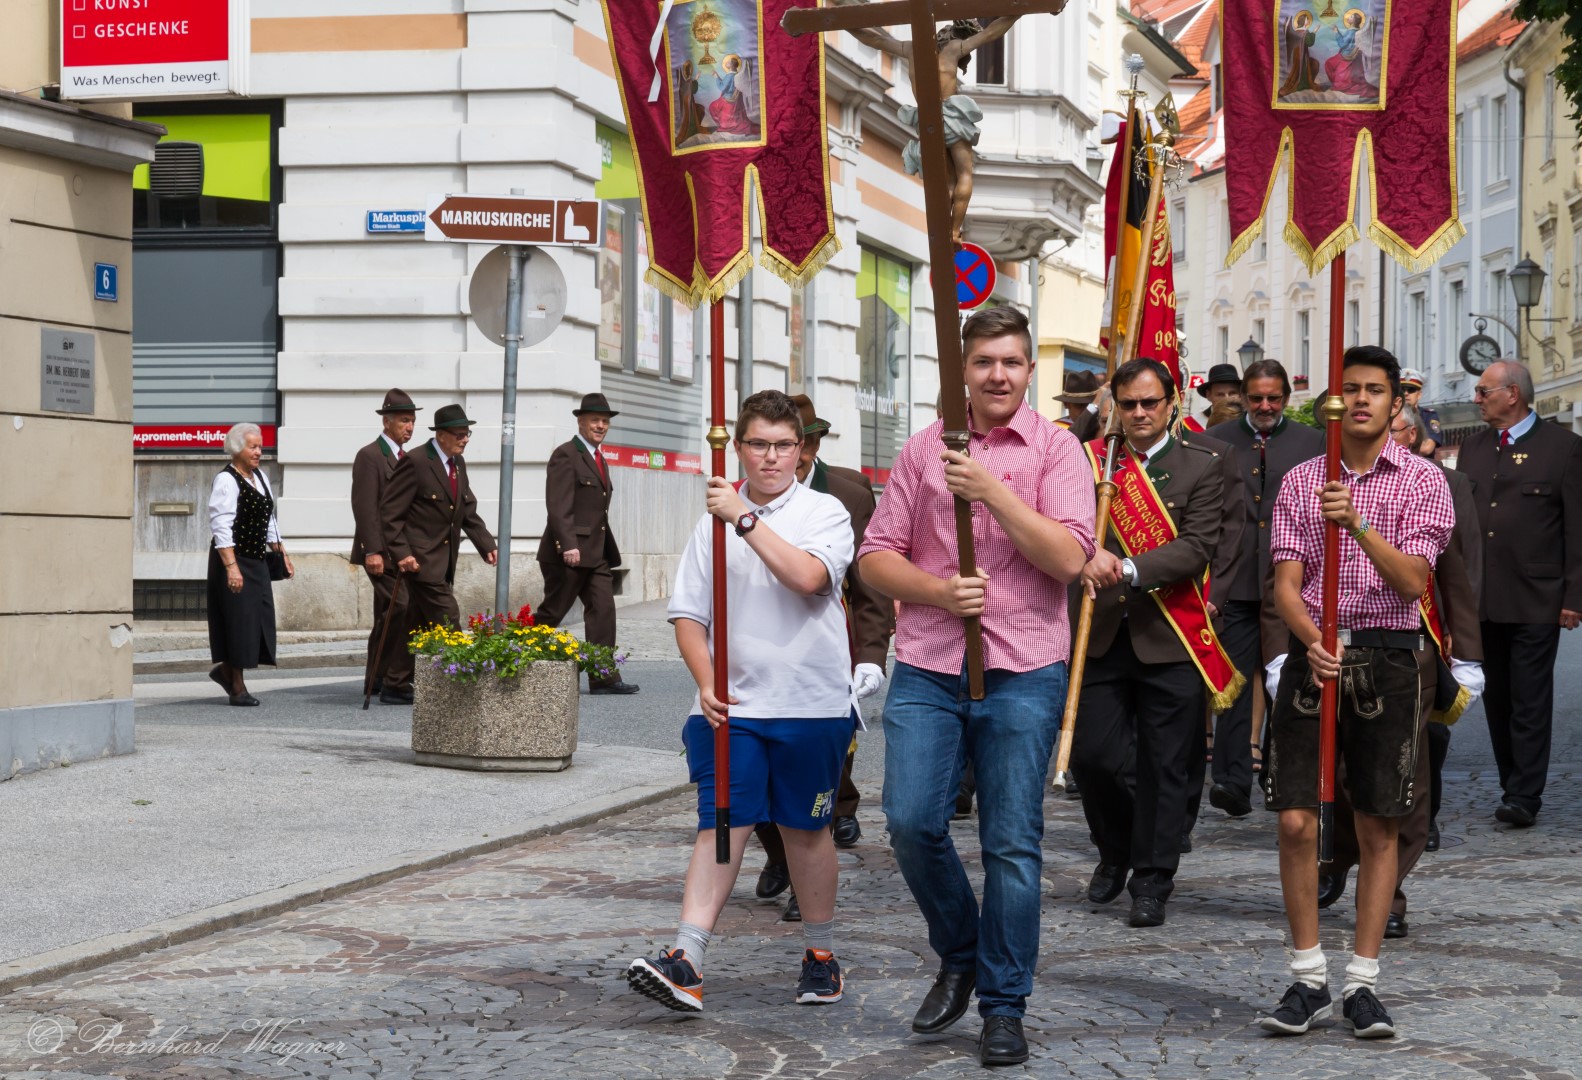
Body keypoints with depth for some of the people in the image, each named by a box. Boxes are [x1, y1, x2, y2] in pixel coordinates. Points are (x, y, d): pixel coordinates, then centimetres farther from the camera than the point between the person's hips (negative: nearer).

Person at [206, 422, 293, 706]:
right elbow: (221, 526, -19)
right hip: (233, 559, -8)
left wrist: (281, 553, 18)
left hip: (257, 560, 8)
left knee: (259, 617, 6)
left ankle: (225, 669, 23)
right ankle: (237, 687, 4)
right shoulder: (226, 480, -13)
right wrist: (231, 567, -26)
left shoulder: (261, 477, 14)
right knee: (239, 617, -4)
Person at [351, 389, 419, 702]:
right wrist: (372, 551, -22)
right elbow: (365, 508, -16)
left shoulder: (405, 458, 17)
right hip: (381, 552, -9)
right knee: (404, 611, -16)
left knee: (388, 617, 12)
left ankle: (377, 680, 19)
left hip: (400, 552, 9)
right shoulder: (369, 456, -10)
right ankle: (398, 681, -13)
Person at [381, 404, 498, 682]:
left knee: (417, 626, 11)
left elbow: (469, 512, 17)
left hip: (445, 562, 9)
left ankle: (395, 689, 18)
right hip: (422, 561, -9)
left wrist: (486, 545, 4)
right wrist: (402, 553, -21)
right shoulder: (415, 463, -13)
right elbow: (390, 513, -13)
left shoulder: (458, 464, 13)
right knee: (447, 622, -13)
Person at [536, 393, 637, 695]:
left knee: (603, 610, -1)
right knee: (552, 613, 0)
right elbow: (558, 506, -18)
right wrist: (568, 545, -26)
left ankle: (603, 677, -3)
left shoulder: (599, 459, 19)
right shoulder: (565, 455, -9)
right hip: (568, 553, -8)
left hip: (597, 554, 8)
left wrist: (608, 549, 17)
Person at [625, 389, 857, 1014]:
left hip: (812, 702, -1)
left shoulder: (825, 512, 0)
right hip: (732, 705, 1)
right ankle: (687, 961, -16)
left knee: (806, 828, 10)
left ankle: (820, 955, 27)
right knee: (721, 823, -7)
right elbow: (688, 613, 10)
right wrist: (707, 684, -4)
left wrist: (745, 519, -21)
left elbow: (807, 576, -20)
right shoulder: (716, 521, 8)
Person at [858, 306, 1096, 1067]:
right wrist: (937, 591, -9)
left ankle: (1003, 1009, 12)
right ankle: (958, 958, 22)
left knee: (1012, 845, 0)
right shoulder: (924, 449, 10)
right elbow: (875, 555, 8)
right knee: (912, 824, -5)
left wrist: (993, 491, -17)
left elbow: (1068, 557, -10)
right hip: (926, 670, 2)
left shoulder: (1054, 450, 2)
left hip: (1023, 673, -2)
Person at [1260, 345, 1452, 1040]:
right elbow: (1286, 584, 1)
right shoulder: (1301, 481, 8)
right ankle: (1309, 980, 8)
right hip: (1314, 653, 1)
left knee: (1378, 827, 3)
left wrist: (1358, 524, -24)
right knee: (1296, 822, -4)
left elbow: (1412, 580, -9)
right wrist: (1313, 643, -19)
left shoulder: (1423, 481, 2)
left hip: (1390, 657, -1)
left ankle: (1362, 984, 10)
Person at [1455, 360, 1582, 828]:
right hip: (1481, 601, 5)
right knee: (1497, 699, 9)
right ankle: (1513, 786, 18)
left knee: (1530, 700, -3)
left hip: (1535, 602, -5)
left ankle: (1525, 797, -1)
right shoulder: (1473, 448, 13)